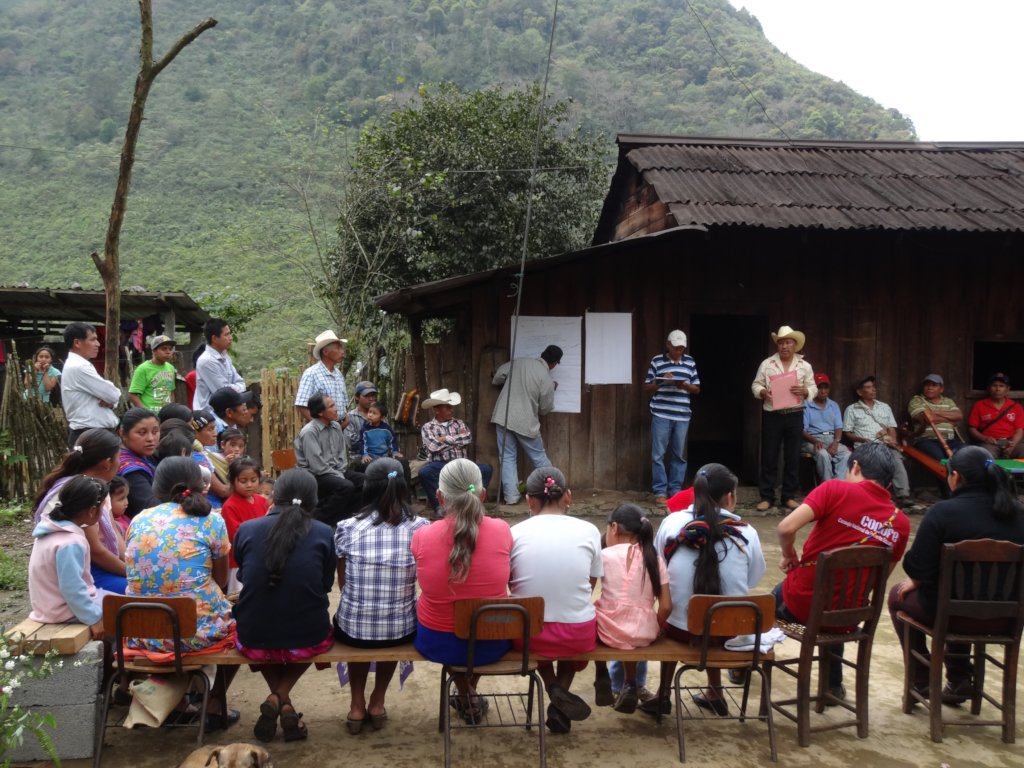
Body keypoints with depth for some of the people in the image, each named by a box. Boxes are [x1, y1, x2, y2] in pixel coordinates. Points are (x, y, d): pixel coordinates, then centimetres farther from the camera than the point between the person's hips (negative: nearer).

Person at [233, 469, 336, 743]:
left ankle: (279, 702, 21)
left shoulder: (246, 529, -3)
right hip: (308, 639, -1)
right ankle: (281, 699, 16)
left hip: (253, 640, 1)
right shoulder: (322, 533, -5)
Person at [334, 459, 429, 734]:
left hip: (352, 629, 0)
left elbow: (342, 583, 7)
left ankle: (357, 706, 34)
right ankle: (377, 703, 38)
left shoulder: (347, 528, -8)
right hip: (402, 631, 1)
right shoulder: (419, 528, -7)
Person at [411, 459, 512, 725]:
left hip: (437, 643, -1)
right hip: (491, 643, 1)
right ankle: (469, 695, 48)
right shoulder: (501, 530, -15)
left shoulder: (422, 536, -18)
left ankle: (467, 697, 34)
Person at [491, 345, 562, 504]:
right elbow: (545, 409, -2)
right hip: (525, 423, -3)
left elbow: (497, 377, 9)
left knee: (508, 457, 8)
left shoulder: (518, 362, 1)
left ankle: (511, 496, 4)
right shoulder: (547, 379, -10)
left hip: (503, 417, 3)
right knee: (539, 457, 12)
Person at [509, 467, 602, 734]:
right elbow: (590, 585, 7)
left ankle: (553, 688, 15)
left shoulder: (516, 533, -5)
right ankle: (562, 692, 20)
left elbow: (513, 586, 7)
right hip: (579, 635, 0)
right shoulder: (589, 531, -4)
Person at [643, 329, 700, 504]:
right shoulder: (657, 361, 3)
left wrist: (685, 385, -8)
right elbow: (647, 388, 5)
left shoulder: (690, 362, 10)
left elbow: (697, 389, 12)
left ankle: (675, 490, 16)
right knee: (658, 454, -2)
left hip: (682, 416, 2)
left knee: (679, 455, 7)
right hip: (661, 415, -2)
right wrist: (661, 382, -12)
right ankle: (660, 491, 5)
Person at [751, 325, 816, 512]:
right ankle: (766, 497, 9)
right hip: (772, 415, -1)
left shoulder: (804, 366, 5)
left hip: (794, 415, 1)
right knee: (769, 457, 2)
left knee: (793, 457, 6)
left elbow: (813, 389, 7)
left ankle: (789, 496, 16)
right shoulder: (766, 364, 2)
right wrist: (762, 392, -16)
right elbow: (756, 385, 5)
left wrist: (805, 391, -15)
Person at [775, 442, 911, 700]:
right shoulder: (900, 523, -3)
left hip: (801, 602, -3)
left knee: (778, 594, 33)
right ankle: (834, 686, 42)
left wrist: (790, 556, -2)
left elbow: (786, 527, -22)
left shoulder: (836, 490, -14)